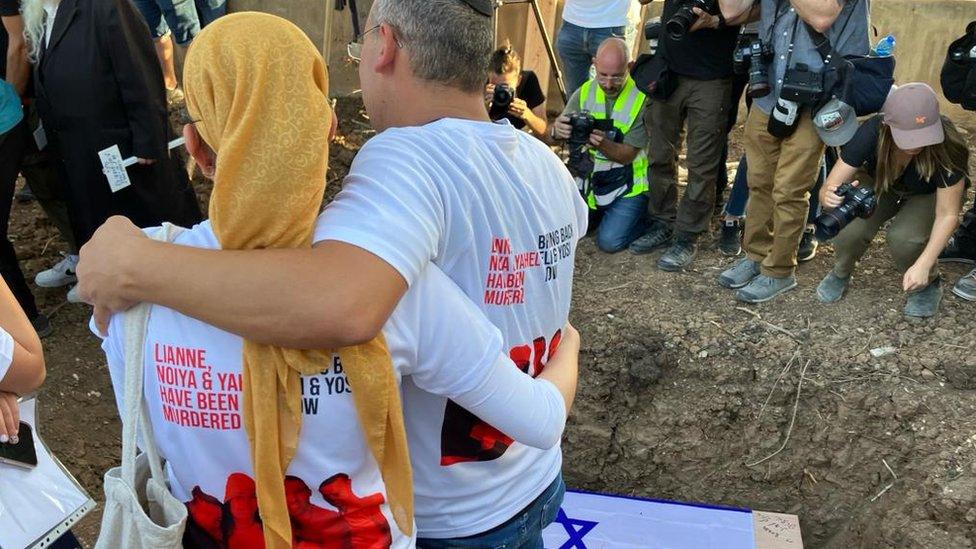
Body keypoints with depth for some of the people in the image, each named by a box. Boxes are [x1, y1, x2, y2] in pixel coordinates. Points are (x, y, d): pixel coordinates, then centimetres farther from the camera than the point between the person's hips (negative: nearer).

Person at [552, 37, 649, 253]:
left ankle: (648, 218, 12)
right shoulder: (585, 92, -3)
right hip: (591, 179, 5)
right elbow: (557, 131, -13)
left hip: (628, 185, -5)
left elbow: (628, 155, -17)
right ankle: (598, 212, 22)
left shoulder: (642, 98, -17)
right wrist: (558, 128, -39)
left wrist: (602, 144, -39)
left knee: (609, 241, -17)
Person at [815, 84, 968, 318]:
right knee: (850, 230, -27)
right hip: (879, 184, 1)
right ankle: (841, 273, 7)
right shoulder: (871, 133, -35)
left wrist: (923, 265, -36)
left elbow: (948, 214, -26)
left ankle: (929, 284, 3)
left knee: (903, 237, -30)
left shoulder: (946, 146, -36)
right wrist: (830, 197, -56)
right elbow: (828, 190, -31)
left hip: (930, 194, -1)